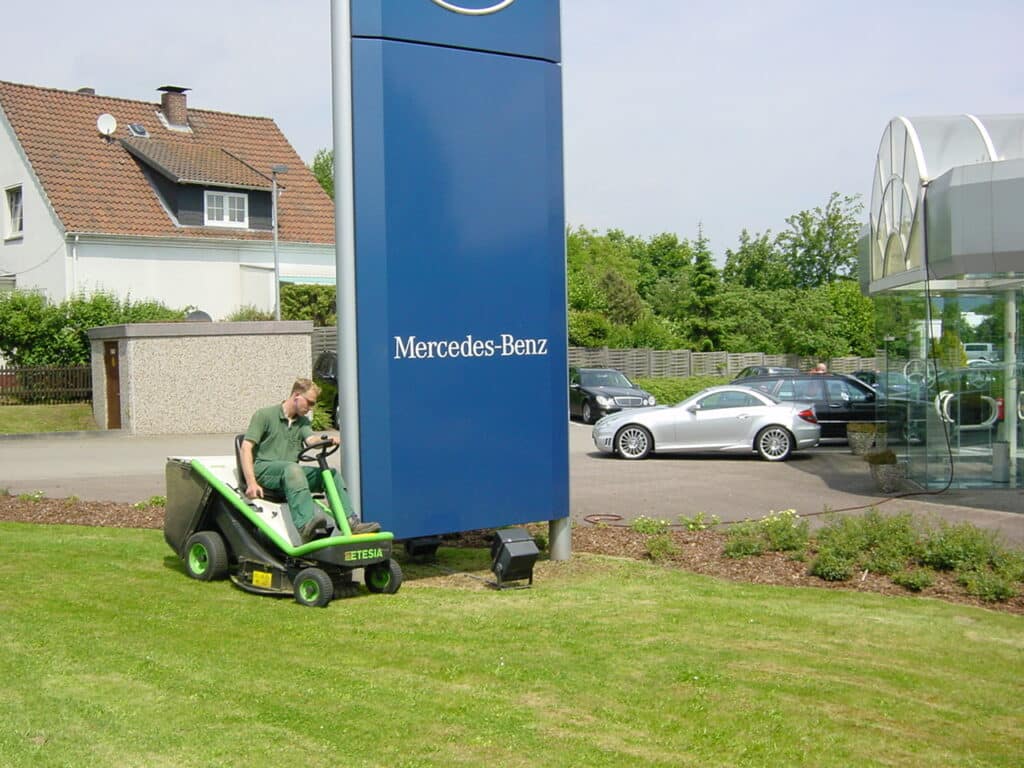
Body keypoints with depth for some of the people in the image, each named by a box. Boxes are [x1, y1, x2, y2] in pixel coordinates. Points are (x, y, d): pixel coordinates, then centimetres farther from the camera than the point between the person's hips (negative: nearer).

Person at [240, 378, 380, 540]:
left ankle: (350, 523, -18)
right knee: (292, 468, -36)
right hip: (263, 469, -6)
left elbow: (311, 440, -2)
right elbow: (246, 447, -8)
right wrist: (251, 483, -21)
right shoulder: (264, 415, 1)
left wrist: (327, 441, -28)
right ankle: (305, 526, -54)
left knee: (332, 473, -10)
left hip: (290, 472, 6)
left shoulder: (303, 422, 18)